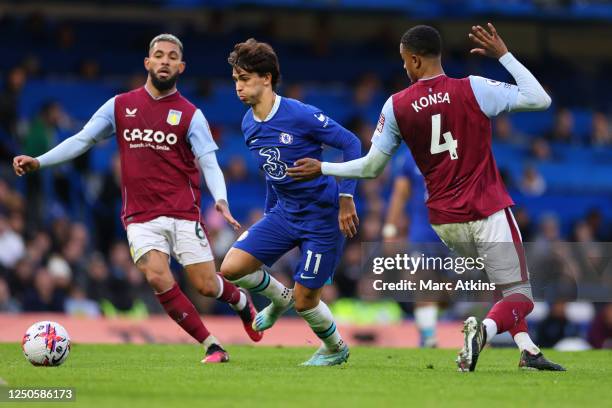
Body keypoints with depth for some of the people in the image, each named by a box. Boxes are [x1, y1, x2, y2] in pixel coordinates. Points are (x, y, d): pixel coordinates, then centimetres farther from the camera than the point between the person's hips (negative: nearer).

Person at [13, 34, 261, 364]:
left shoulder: (190, 114, 1)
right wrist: (39, 162, -1)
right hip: (140, 218, 1)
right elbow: (82, 140, 10)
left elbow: (209, 163, -6)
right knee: (157, 277, -20)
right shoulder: (120, 106, 7)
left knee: (206, 285, -5)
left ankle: (241, 301, 33)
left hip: (183, 214, -1)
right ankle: (211, 346, -8)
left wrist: (220, 200, -24)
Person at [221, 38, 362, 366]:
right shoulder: (249, 125, 3)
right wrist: (268, 215, 21)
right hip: (284, 213, 7)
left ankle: (335, 348, 28)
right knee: (231, 268, -8)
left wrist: (346, 198, -18)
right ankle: (279, 298, 22)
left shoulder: (300, 115, -20)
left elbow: (351, 144, -15)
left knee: (305, 301, -3)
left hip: (323, 215, -7)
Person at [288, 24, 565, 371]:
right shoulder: (473, 89, -9)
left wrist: (323, 169, 19)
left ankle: (528, 349, 13)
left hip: (444, 221, 4)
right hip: (488, 213, -4)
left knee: (504, 280, 27)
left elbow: (371, 167, 4)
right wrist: (503, 55, 3)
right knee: (520, 297, -2)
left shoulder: (396, 106, -1)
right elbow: (540, 99, -4)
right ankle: (485, 329, -33)